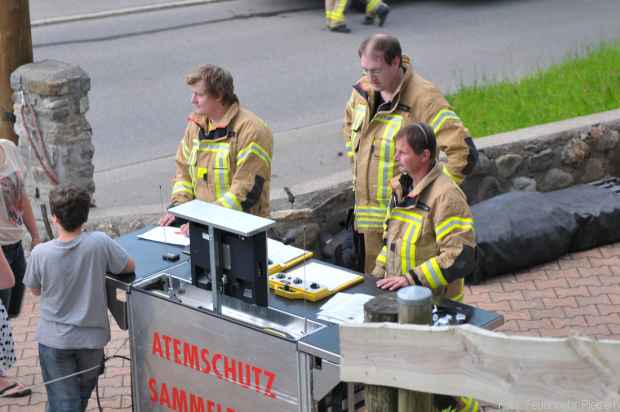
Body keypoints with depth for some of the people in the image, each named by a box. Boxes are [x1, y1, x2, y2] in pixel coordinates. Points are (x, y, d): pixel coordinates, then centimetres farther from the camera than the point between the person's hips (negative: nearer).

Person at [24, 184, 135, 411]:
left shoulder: (40, 253, -18)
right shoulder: (100, 243, -19)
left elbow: (35, 290, -1)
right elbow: (129, 266, -3)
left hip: (53, 340, -1)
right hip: (91, 337, 1)